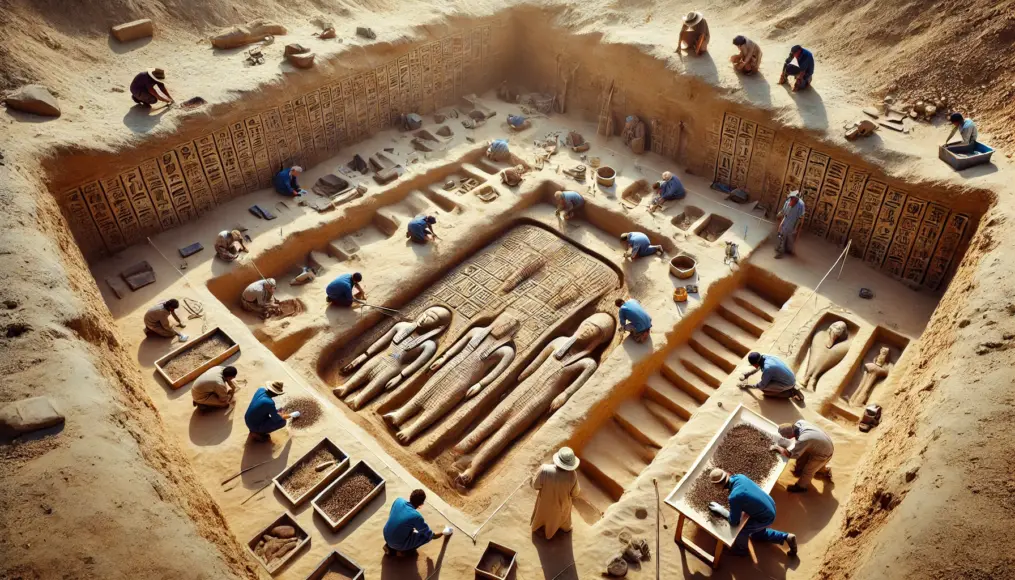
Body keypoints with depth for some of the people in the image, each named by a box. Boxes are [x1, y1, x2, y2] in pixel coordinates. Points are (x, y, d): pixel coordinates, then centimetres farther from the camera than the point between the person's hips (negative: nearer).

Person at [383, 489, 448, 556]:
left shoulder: (398, 500, -12)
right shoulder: (416, 516, -26)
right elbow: (431, 535, -12)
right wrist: (443, 533, 10)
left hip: (387, 537, 6)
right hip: (399, 544, -6)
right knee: (427, 536, 3)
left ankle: (389, 546, 17)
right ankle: (402, 550, 1)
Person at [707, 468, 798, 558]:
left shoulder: (734, 497, -36)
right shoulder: (739, 476, -14)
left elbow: (734, 522, -21)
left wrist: (721, 510, -10)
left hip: (766, 518, -8)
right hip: (770, 508, 8)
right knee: (756, 535, 29)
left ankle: (741, 549, 31)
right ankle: (786, 537, 32)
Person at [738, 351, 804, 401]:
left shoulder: (767, 369, -30)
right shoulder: (765, 356, -9)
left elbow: (761, 386, -16)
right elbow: (757, 367, 15)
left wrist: (747, 386, -4)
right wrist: (746, 374, 17)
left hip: (788, 384, -8)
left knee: (763, 389, -11)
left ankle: (789, 393, -2)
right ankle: (791, 388, 17)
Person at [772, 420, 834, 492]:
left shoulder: (802, 440, -43)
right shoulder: (799, 422, -23)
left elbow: (792, 455, -27)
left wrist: (778, 448, -14)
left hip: (824, 453, -7)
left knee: (808, 470, 11)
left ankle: (801, 486, 39)